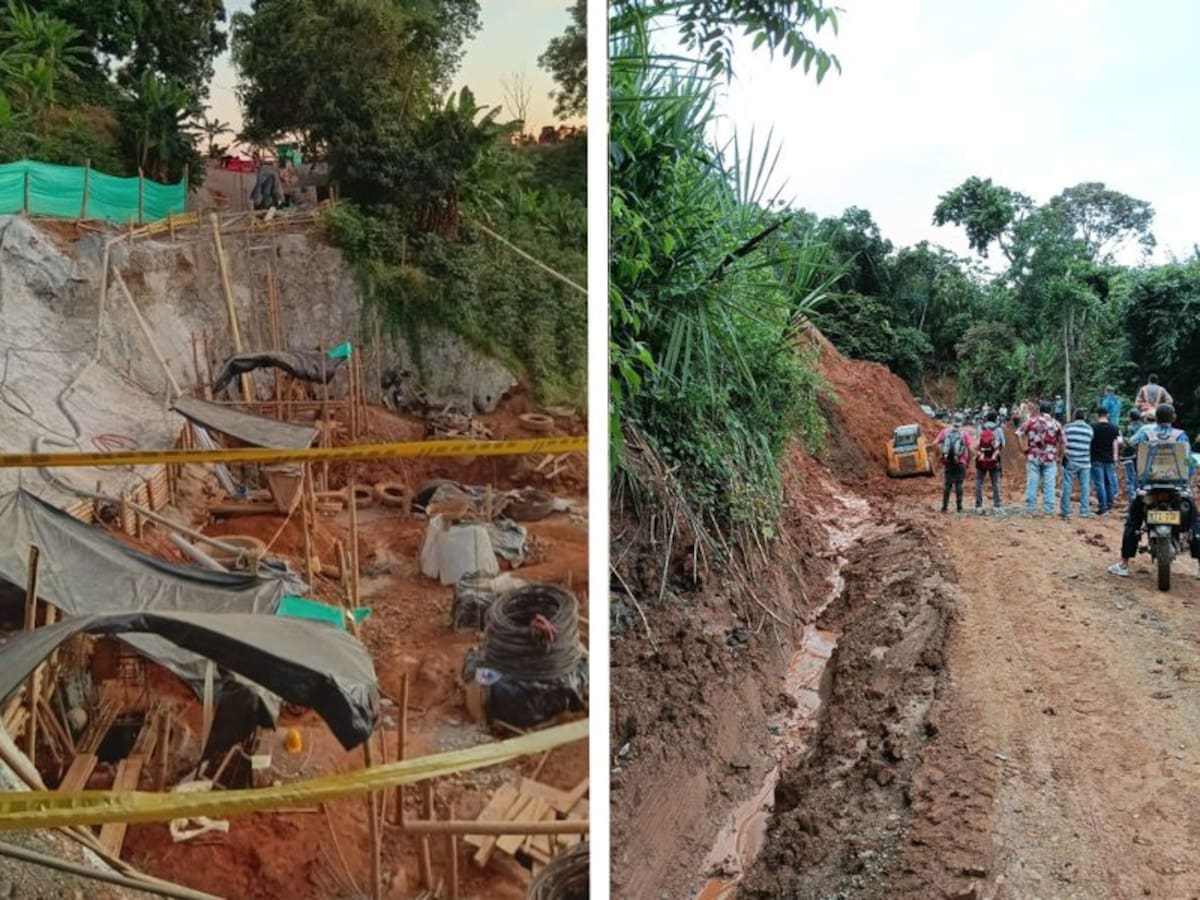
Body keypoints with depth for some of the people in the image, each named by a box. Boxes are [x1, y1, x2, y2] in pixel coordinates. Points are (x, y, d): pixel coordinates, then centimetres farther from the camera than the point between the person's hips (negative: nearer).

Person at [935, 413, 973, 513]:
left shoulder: (944, 431, 2)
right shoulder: (964, 434, -3)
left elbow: (935, 443, -6)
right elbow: (969, 449, -10)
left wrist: (941, 454, 6)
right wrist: (968, 461, 2)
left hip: (947, 462, 2)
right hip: (960, 463, -2)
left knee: (947, 484, 9)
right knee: (958, 484, 4)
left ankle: (944, 506, 8)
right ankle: (959, 506, 4)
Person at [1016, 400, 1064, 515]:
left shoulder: (1030, 422, 0)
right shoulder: (1056, 424, 2)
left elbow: (1018, 434, -6)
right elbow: (1061, 443, 2)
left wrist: (1023, 449, 0)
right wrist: (1058, 456, 12)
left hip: (1033, 457, 0)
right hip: (1050, 458, 0)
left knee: (1032, 484, 4)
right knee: (1049, 485, 3)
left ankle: (1030, 509, 7)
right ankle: (1048, 509, 5)